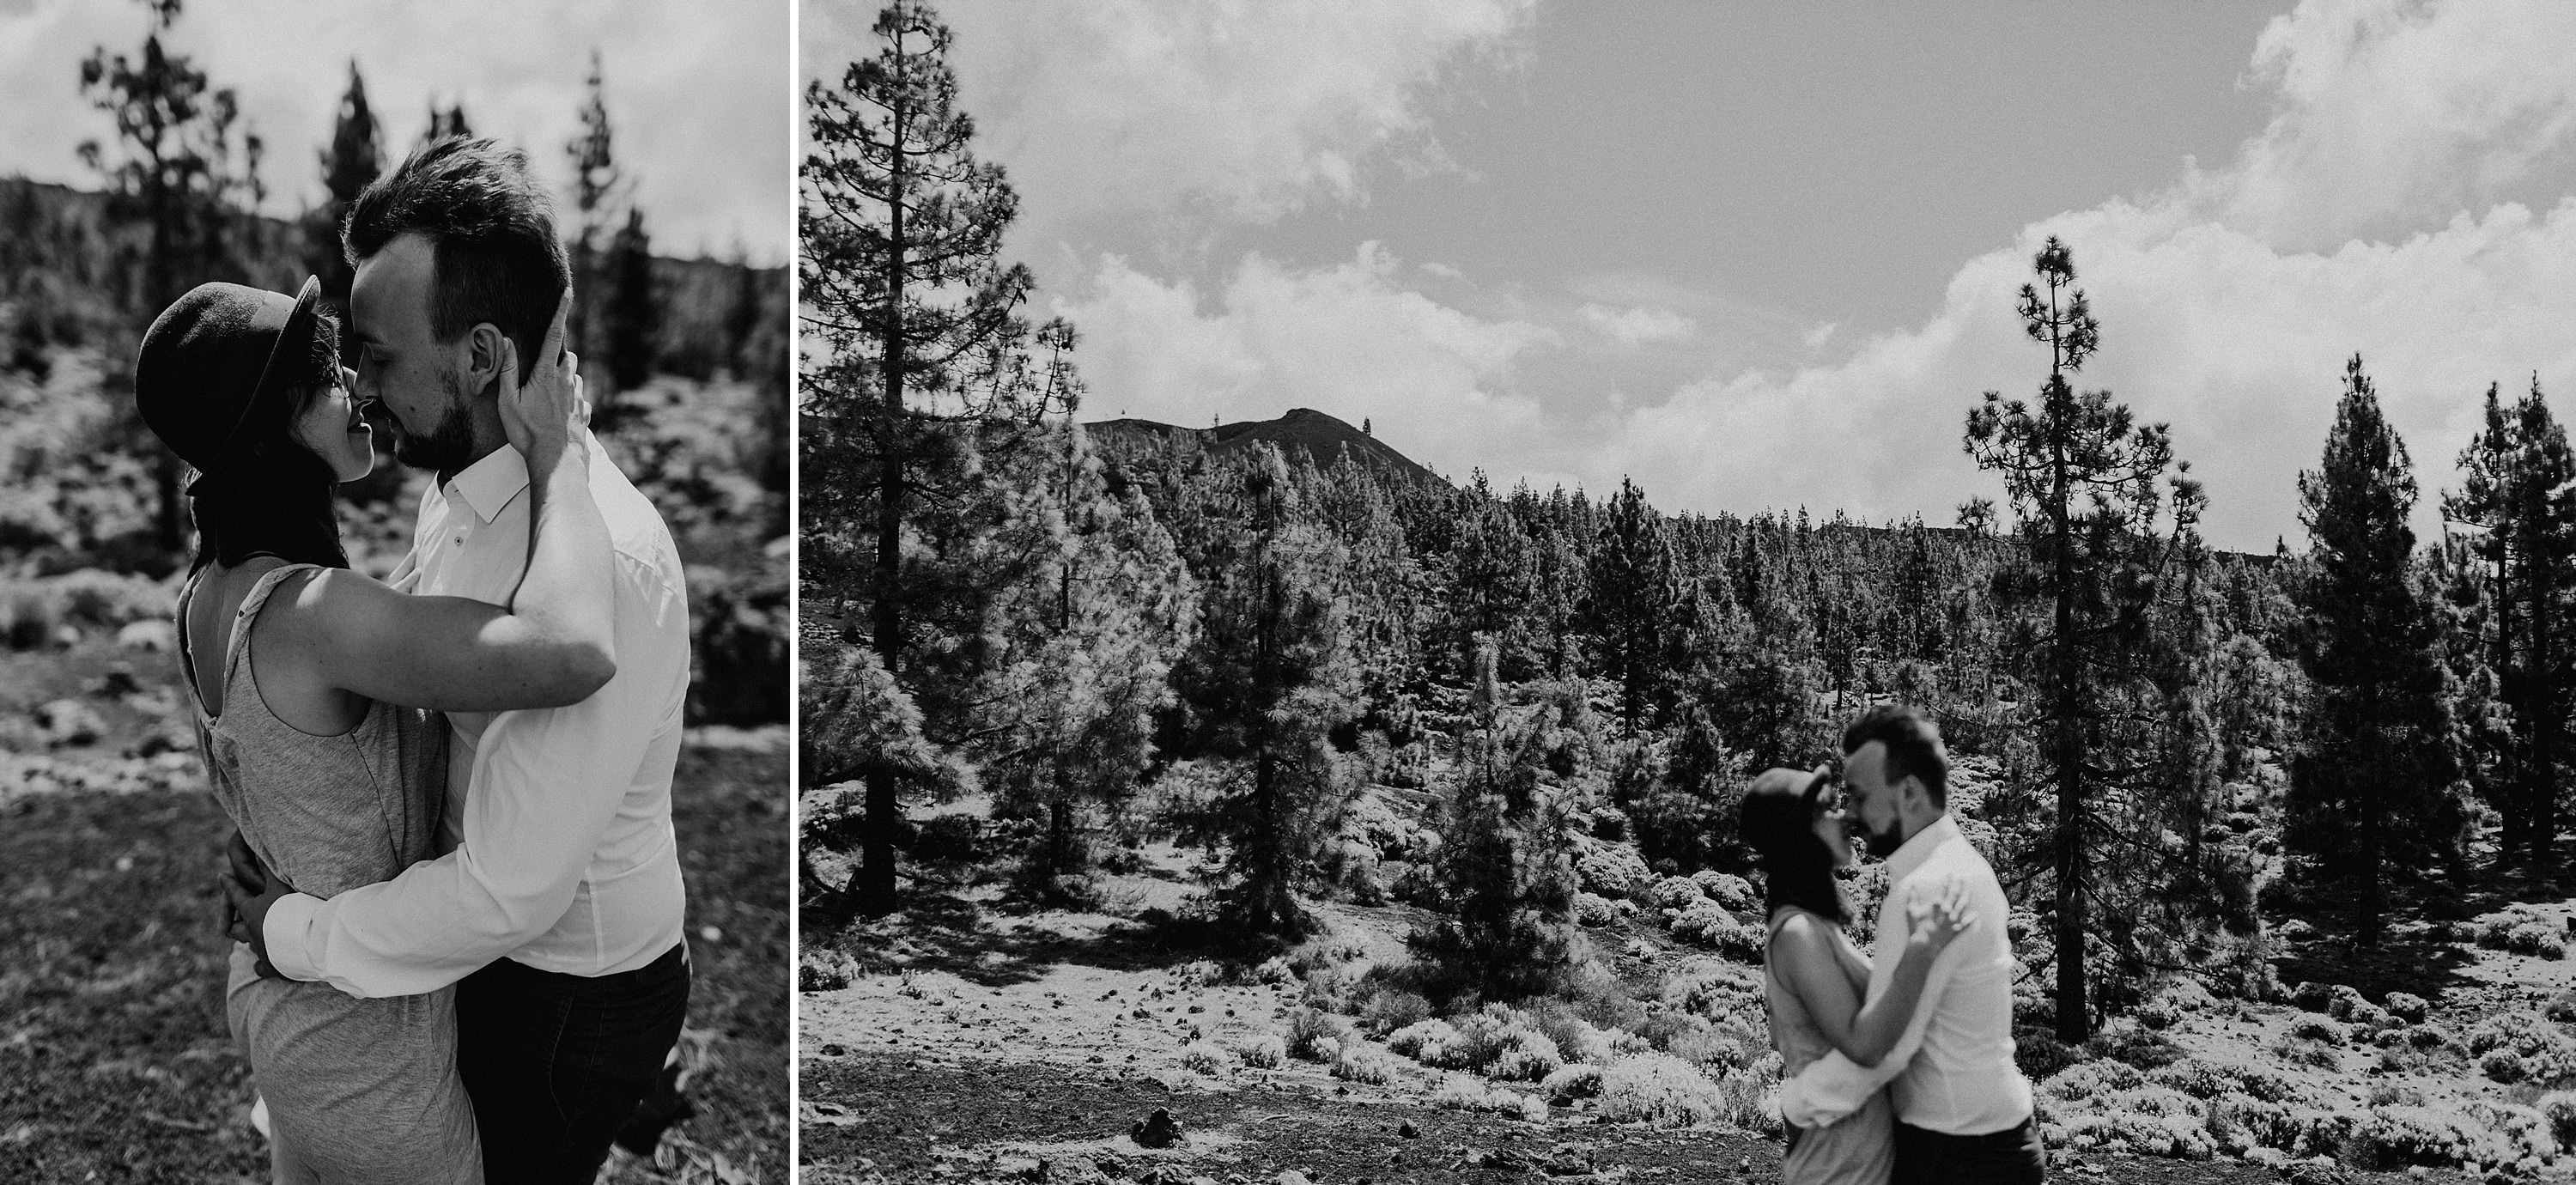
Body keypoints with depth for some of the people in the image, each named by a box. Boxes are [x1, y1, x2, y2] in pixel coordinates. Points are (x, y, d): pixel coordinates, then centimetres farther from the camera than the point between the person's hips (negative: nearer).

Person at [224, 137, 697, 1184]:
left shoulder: (603, 562, -34)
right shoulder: (457, 492, -2)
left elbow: (506, 890, -32)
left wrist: (295, 932, -19)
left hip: (572, 997, -8)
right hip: (484, 943, 8)